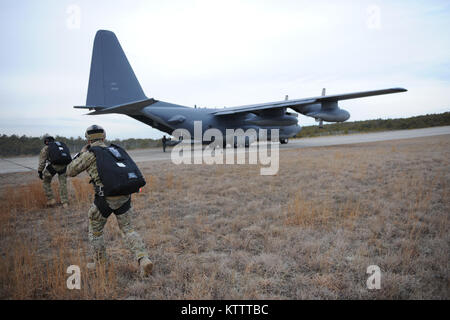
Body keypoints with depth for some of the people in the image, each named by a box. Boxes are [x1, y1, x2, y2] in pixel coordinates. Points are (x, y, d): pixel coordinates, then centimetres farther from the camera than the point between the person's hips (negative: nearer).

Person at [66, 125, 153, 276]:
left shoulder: (90, 153, -1)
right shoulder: (114, 150, 16)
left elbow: (70, 171, 8)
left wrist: (81, 153, 20)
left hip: (105, 198, -4)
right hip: (124, 196, 5)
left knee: (95, 230, 20)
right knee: (128, 230, 14)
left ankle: (99, 263, 31)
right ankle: (143, 260, -4)